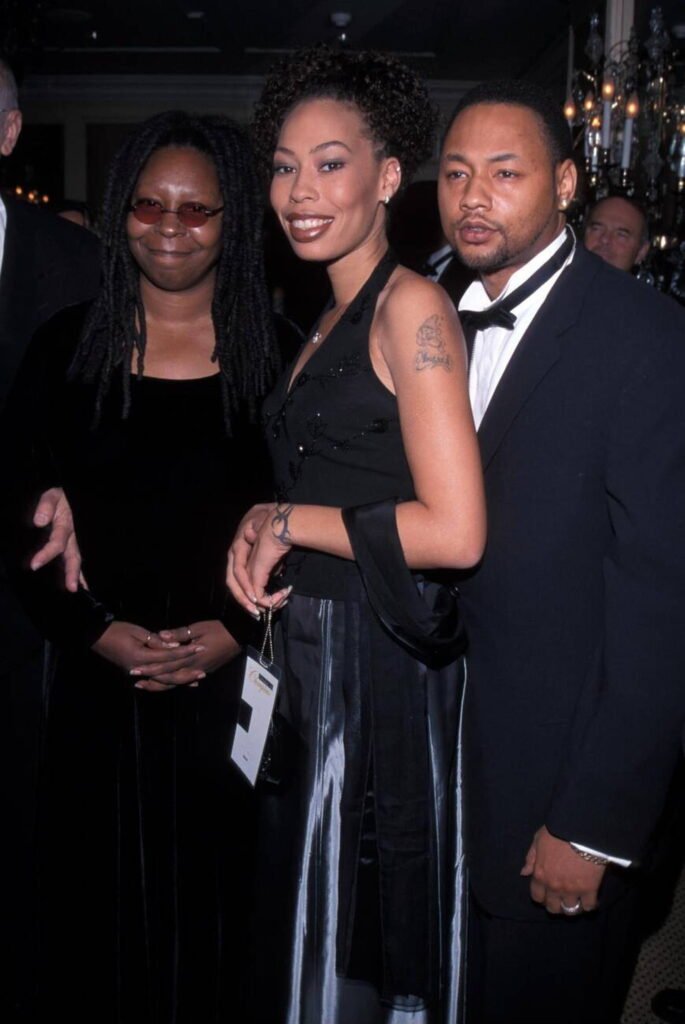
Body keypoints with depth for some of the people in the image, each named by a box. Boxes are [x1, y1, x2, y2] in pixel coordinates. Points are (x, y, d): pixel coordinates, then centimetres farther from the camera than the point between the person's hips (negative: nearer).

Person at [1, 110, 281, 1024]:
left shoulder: (276, 355, 0)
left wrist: (237, 629, -10)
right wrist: (98, 631, -9)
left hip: (233, 685, 0)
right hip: (100, 685, 1)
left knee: (217, 905, 11)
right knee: (104, 905, 13)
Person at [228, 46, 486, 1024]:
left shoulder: (412, 305, -14)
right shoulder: (330, 322, 12)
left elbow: (455, 532, -23)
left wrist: (290, 521, -13)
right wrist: (260, 529, 1)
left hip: (382, 665, -8)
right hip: (310, 656, 8)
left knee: (364, 939, 10)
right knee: (308, 924, 22)